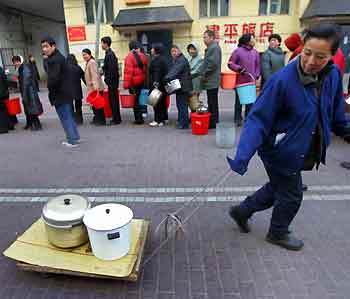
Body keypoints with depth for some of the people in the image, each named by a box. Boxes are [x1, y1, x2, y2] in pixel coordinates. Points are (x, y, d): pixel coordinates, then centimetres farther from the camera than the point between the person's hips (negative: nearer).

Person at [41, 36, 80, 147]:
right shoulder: (60, 57, 14)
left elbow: (53, 79, -25)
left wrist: (50, 90, -8)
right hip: (67, 92, 10)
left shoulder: (53, 60, -17)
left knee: (65, 118, -1)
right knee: (69, 116, 17)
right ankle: (75, 137, 26)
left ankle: (73, 140, 6)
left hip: (60, 94, -10)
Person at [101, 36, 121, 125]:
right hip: (112, 81, 10)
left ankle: (116, 119, 3)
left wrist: (108, 80, -19)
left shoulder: (110, 54, -15)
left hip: (112, 81, -10)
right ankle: (116, 118, 21)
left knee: (113, 100, -4)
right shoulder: (110, 53, 16)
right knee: (112, 99, 13)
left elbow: (111, 70, -20)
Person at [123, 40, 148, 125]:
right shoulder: (143, 56, 5)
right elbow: (146, 69, 7)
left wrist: (126, 84, -17)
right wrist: (145, 80, 13)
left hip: (134, 82, -5)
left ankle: (138, 118, 4)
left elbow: (128, 71, -17)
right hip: (142, 81, 5)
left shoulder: (129, 56, -12)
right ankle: (140, 117, 20)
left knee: (135, 100, 3)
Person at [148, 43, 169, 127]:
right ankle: (163, 119, 20)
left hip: (157, 84, -10)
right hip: (162, 84, 10)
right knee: (162, 102, 13)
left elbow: (157, 72, -20)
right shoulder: (162, 58, 16)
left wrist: (155, 84, -24)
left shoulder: (156, 59, -12)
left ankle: (158, 120, 0)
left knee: (157, 102, -5)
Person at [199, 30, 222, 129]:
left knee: (213, 103, -4)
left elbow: (213, 64, -21)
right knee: (211, 102, 14)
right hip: (210, 81, 10)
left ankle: (213, 123, 3)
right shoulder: (210, 48, 20)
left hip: (212, 81, -10)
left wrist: (204, 74, -14)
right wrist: (202, 73, 15)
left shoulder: (214, 48, -12)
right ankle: (212, 122, 22)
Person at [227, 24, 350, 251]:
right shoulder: (282, 80, -27)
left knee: (277, 189, 23)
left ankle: (242, 211, 45)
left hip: (302, 152, 7)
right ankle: (278, 233, 42)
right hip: (281, 151, -7)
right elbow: (258, 119, -28)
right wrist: (243, 156, -37)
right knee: (291, 196, 12)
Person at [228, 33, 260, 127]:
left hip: (251, 81, 4)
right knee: (239, 100, 5)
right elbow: (230, 63, -5)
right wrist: (239, 69, -17)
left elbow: (258, 65, 15)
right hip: (240, 81, -4)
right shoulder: (238, 51, -5)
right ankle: (238, 119, 16)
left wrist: (257, 76, 4)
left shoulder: (255, 52, 9)